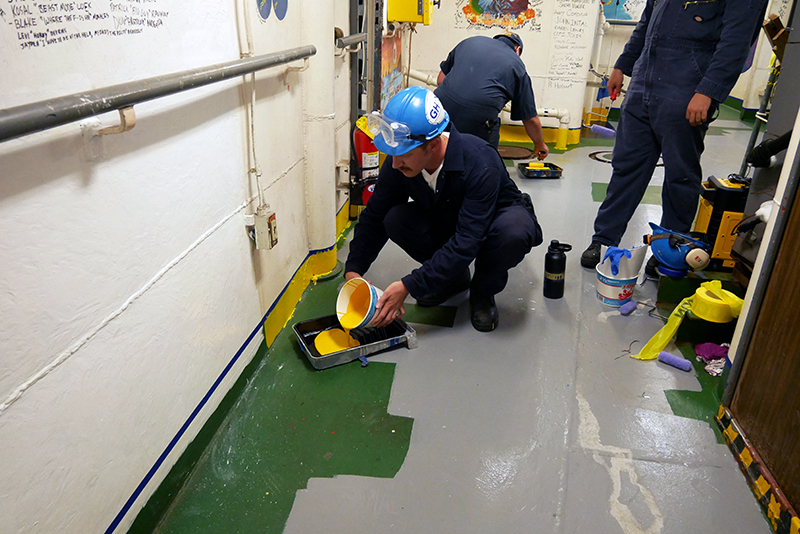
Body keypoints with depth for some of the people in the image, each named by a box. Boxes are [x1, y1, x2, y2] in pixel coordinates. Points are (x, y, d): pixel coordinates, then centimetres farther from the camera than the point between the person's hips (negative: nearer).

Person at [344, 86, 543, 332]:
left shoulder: (480, 163, -38)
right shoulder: (399, 164, -22)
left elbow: (466, 242, -40)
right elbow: (373, 217, -9)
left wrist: (408, 286, -41)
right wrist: (353, 270, -23)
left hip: (497, 217, -4)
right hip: (445, 220, 4)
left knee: (513, 231, -40)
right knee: (395, 219, -23)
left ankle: (483, 291, -7)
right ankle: (455, 277, 1)